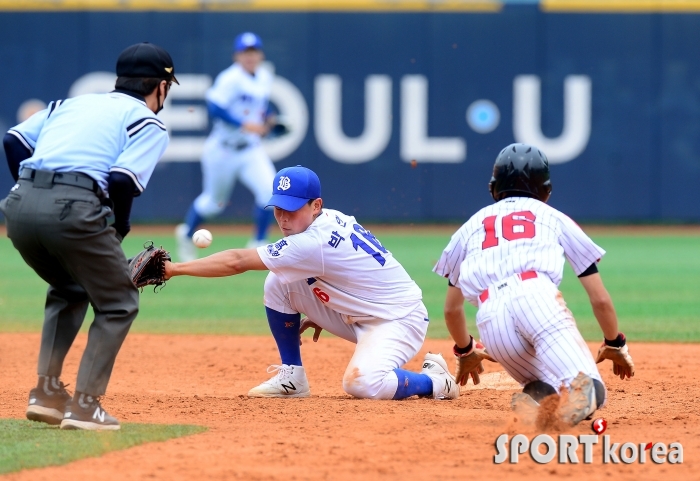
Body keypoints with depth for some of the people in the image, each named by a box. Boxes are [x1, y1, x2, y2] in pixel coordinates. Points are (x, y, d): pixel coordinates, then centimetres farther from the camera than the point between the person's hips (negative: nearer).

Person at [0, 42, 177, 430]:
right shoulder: (149, 124, 11)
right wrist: (120, 229, 10)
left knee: (68, 290, 31)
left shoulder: (70, 104, 29)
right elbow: (122, 179, -6)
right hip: (74, 209, -6)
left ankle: (46, 392, 21)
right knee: (118, 304, 13)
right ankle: (84, 406, 3)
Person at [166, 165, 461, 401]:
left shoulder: (314, 243, -29)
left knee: (360, 384, -35)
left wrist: (174, 269, -28)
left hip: (399, 318, -10)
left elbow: (237, 262, -30)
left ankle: (434, 381, -7)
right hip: (355, 316, 10)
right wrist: (320, 314, 7)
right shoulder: (329, 220, -2)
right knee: (278, 283, -4)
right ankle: (292, 376, 8)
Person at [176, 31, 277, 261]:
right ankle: (187, 233, 41)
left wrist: (266, 119, 2)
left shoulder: (265, 78, 3)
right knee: (213, 201, 11)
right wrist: (244, 125, -31)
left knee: (269, 191, -17)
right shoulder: (230, 78, -19)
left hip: (251, 149, 5)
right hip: (222, 149, -5)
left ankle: (258, 243, 0)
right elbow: (215, 108, -27)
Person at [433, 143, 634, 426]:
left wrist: (464, 351, 59)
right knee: (588, 391, -11)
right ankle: (581, 389, -50)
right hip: (537, 297, -2)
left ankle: (532, 398, -21)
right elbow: (600, 300, 27)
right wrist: (615, 345, 43)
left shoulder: (473, 224, 34)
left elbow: (452, 309, 41)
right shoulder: (554, 217, 29)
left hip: (489, 322, 2)